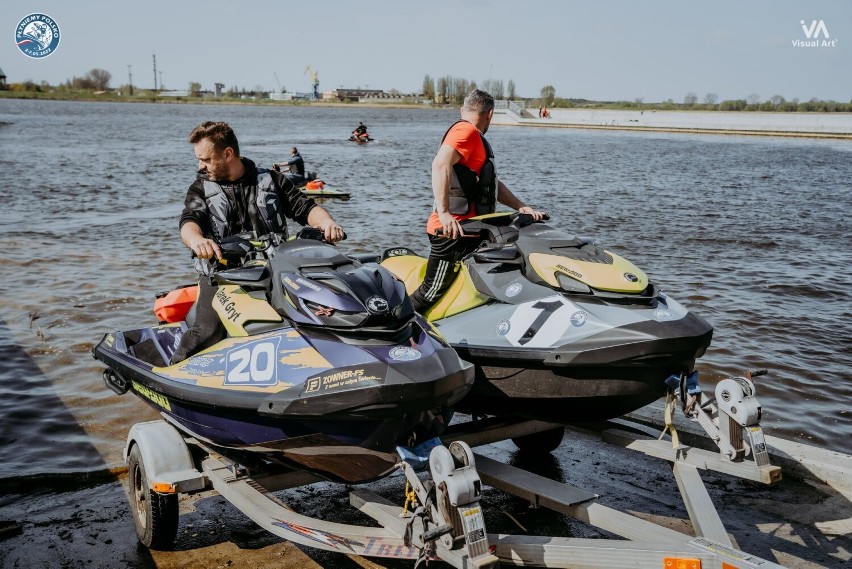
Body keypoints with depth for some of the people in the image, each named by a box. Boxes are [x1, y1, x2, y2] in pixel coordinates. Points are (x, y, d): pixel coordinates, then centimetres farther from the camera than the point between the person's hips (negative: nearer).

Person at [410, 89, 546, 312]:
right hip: (452, 231, -10)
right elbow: (440, 164, -27)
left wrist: (522, 207, 13)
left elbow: (493, 183, 25)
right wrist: (444, 213, -35)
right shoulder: (466, 131, -9)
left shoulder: (476, 139, 23)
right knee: (431, 293, -7)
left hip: (469, 230, 10)